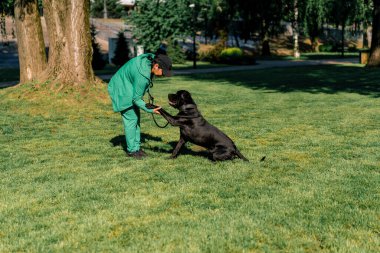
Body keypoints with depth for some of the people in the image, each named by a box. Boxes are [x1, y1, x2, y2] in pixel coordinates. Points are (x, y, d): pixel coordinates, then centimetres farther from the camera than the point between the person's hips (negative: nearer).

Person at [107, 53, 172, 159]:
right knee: (131, 119, -6)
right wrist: (150, 110, -23)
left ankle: (136, 147, 17)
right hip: (121, 90, -9)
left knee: (136, 117, 10)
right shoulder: (142, 76, -37)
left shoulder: (150, 59, -13)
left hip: (130, 88, 9)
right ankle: (131, 150, 4)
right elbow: (136, 99, -25)